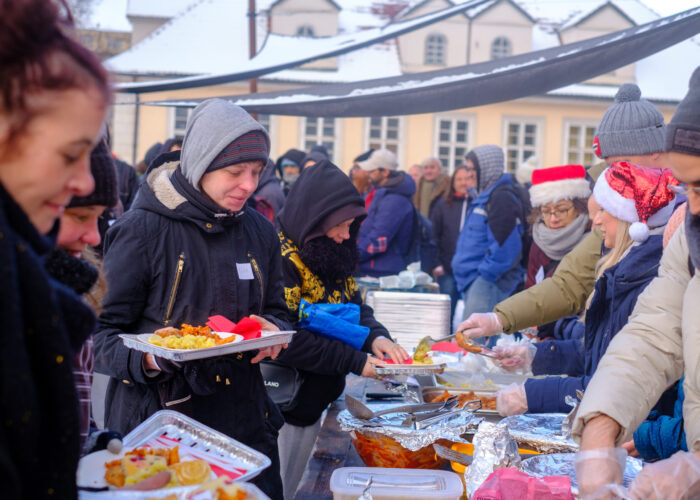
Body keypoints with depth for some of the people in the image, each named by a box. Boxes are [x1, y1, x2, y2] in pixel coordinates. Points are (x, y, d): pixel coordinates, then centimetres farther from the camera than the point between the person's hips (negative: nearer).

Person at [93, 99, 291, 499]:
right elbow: (104, 334, -8)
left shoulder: (259, 231, 8)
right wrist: (146, 357, -28)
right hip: (156, 425, -5)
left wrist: (274, 331, -6)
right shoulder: (141, 230, -9)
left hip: (245, 424, 5)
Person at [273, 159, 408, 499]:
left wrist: (376, 336, -13)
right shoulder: (281, 258, -21)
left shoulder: (334, 255, 7)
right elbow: (286, 340, -27)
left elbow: (356, 306, 10)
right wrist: (355, 362, -24)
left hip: (314, 405, 8)